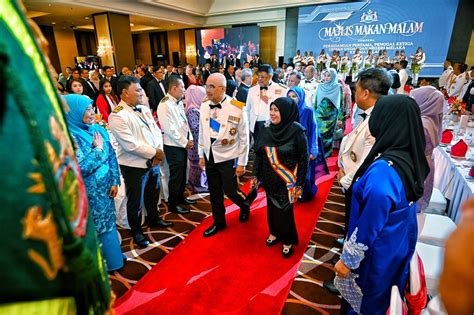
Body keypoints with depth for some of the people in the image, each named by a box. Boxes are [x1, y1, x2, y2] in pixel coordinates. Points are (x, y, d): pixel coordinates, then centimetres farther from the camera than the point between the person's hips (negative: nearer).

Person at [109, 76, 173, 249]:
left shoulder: (144, 109, 5)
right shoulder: (117, 116, -19)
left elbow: (156, 131, 5)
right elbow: (130, 145, -25)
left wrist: (158, 152, -11)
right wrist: (154, 153, -16)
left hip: (153, 161, 7)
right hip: (134, 165, -7)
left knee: (152, 194, 24)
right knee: (135, 201, 11)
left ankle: (154, 219, 47)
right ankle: (136, 231, 32)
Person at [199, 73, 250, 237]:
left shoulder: (237, 108, -16)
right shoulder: (204, 106, -1)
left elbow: (244, 138, -10)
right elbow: (202, 132, 8)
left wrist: (241, 163, -9)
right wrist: (201, 155, 10)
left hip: (228, 157, -5)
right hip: (210, 157, 5)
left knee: (230, 190, 3)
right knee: (214, 192, 14)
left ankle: (244, 206, 37)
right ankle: (218, 222, 34)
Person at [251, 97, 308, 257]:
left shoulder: (296, 131, -16)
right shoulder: (266, 129, -3)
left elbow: (303, 159, -12)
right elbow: (258, 153, 4)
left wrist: (300, 184, -11)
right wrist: (255, 175, 4)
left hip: (286, 181, -4)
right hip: (269, 179, 4)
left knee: (284, 210, 7)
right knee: (272, 207, 18)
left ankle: (288, 240, 31)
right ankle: (275, 232, 43)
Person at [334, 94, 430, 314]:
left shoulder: (383, 170, -35)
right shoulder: (411, 159, -8)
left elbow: (368, 226, -27)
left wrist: (347, 260, -14)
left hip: (376, 254, -7)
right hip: (398, 249, 7)